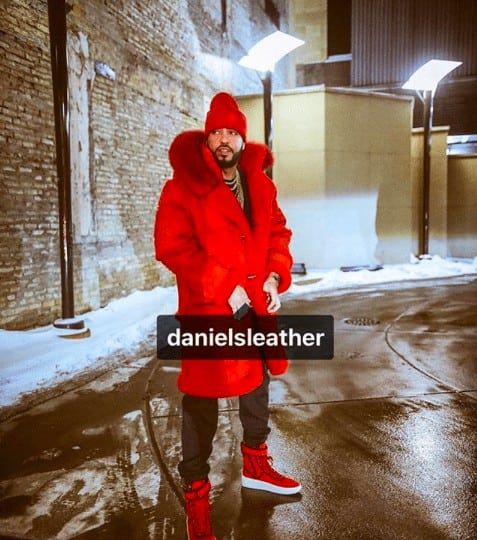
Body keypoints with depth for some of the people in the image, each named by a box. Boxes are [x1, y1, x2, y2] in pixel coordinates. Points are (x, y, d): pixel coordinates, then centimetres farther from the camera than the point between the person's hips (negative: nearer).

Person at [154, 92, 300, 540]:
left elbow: (277, 232, 11)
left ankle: (256, 465, 44)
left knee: (257, 383, 21)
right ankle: (196, 495, 19)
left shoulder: (260, 184, 9)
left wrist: (275, 276, -7)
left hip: (257, 303, 7)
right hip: (207, 308, -6)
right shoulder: (184, 186, -10)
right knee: (201, 401, 1)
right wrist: (225, 288, -21)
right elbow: (171, 247, -16)